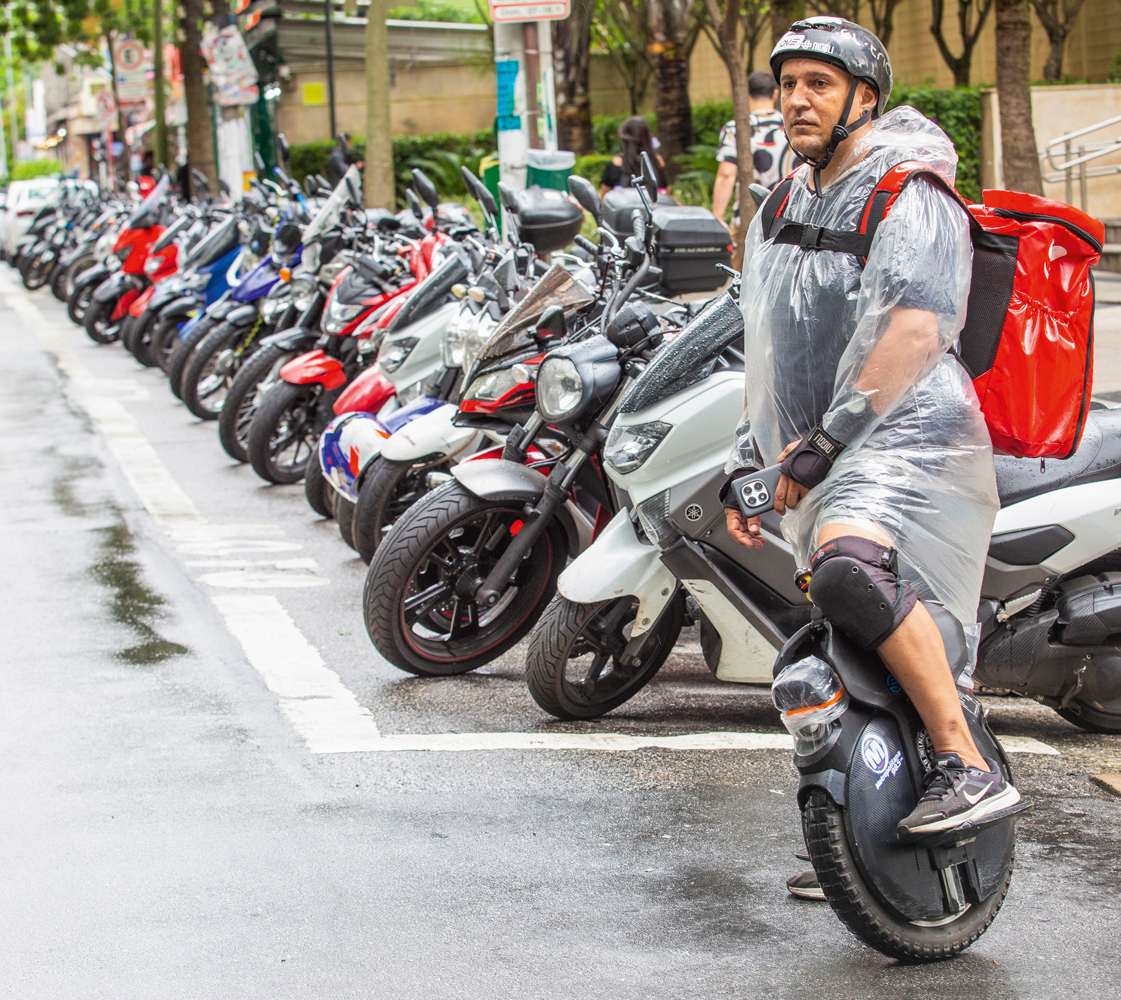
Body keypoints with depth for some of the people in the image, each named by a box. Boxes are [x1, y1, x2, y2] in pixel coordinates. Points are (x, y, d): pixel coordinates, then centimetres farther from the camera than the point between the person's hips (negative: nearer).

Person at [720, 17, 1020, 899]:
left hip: (907, 434, -9)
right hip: (822, 463, 9)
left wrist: (826, 440, -25)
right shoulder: (786, 211, 20)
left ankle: (969, 765, -35)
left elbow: (914, 332, -22)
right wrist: (745, 463, 19)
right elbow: (774, 354, 26)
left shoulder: (911, 198, -7)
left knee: (850, 571, -37)